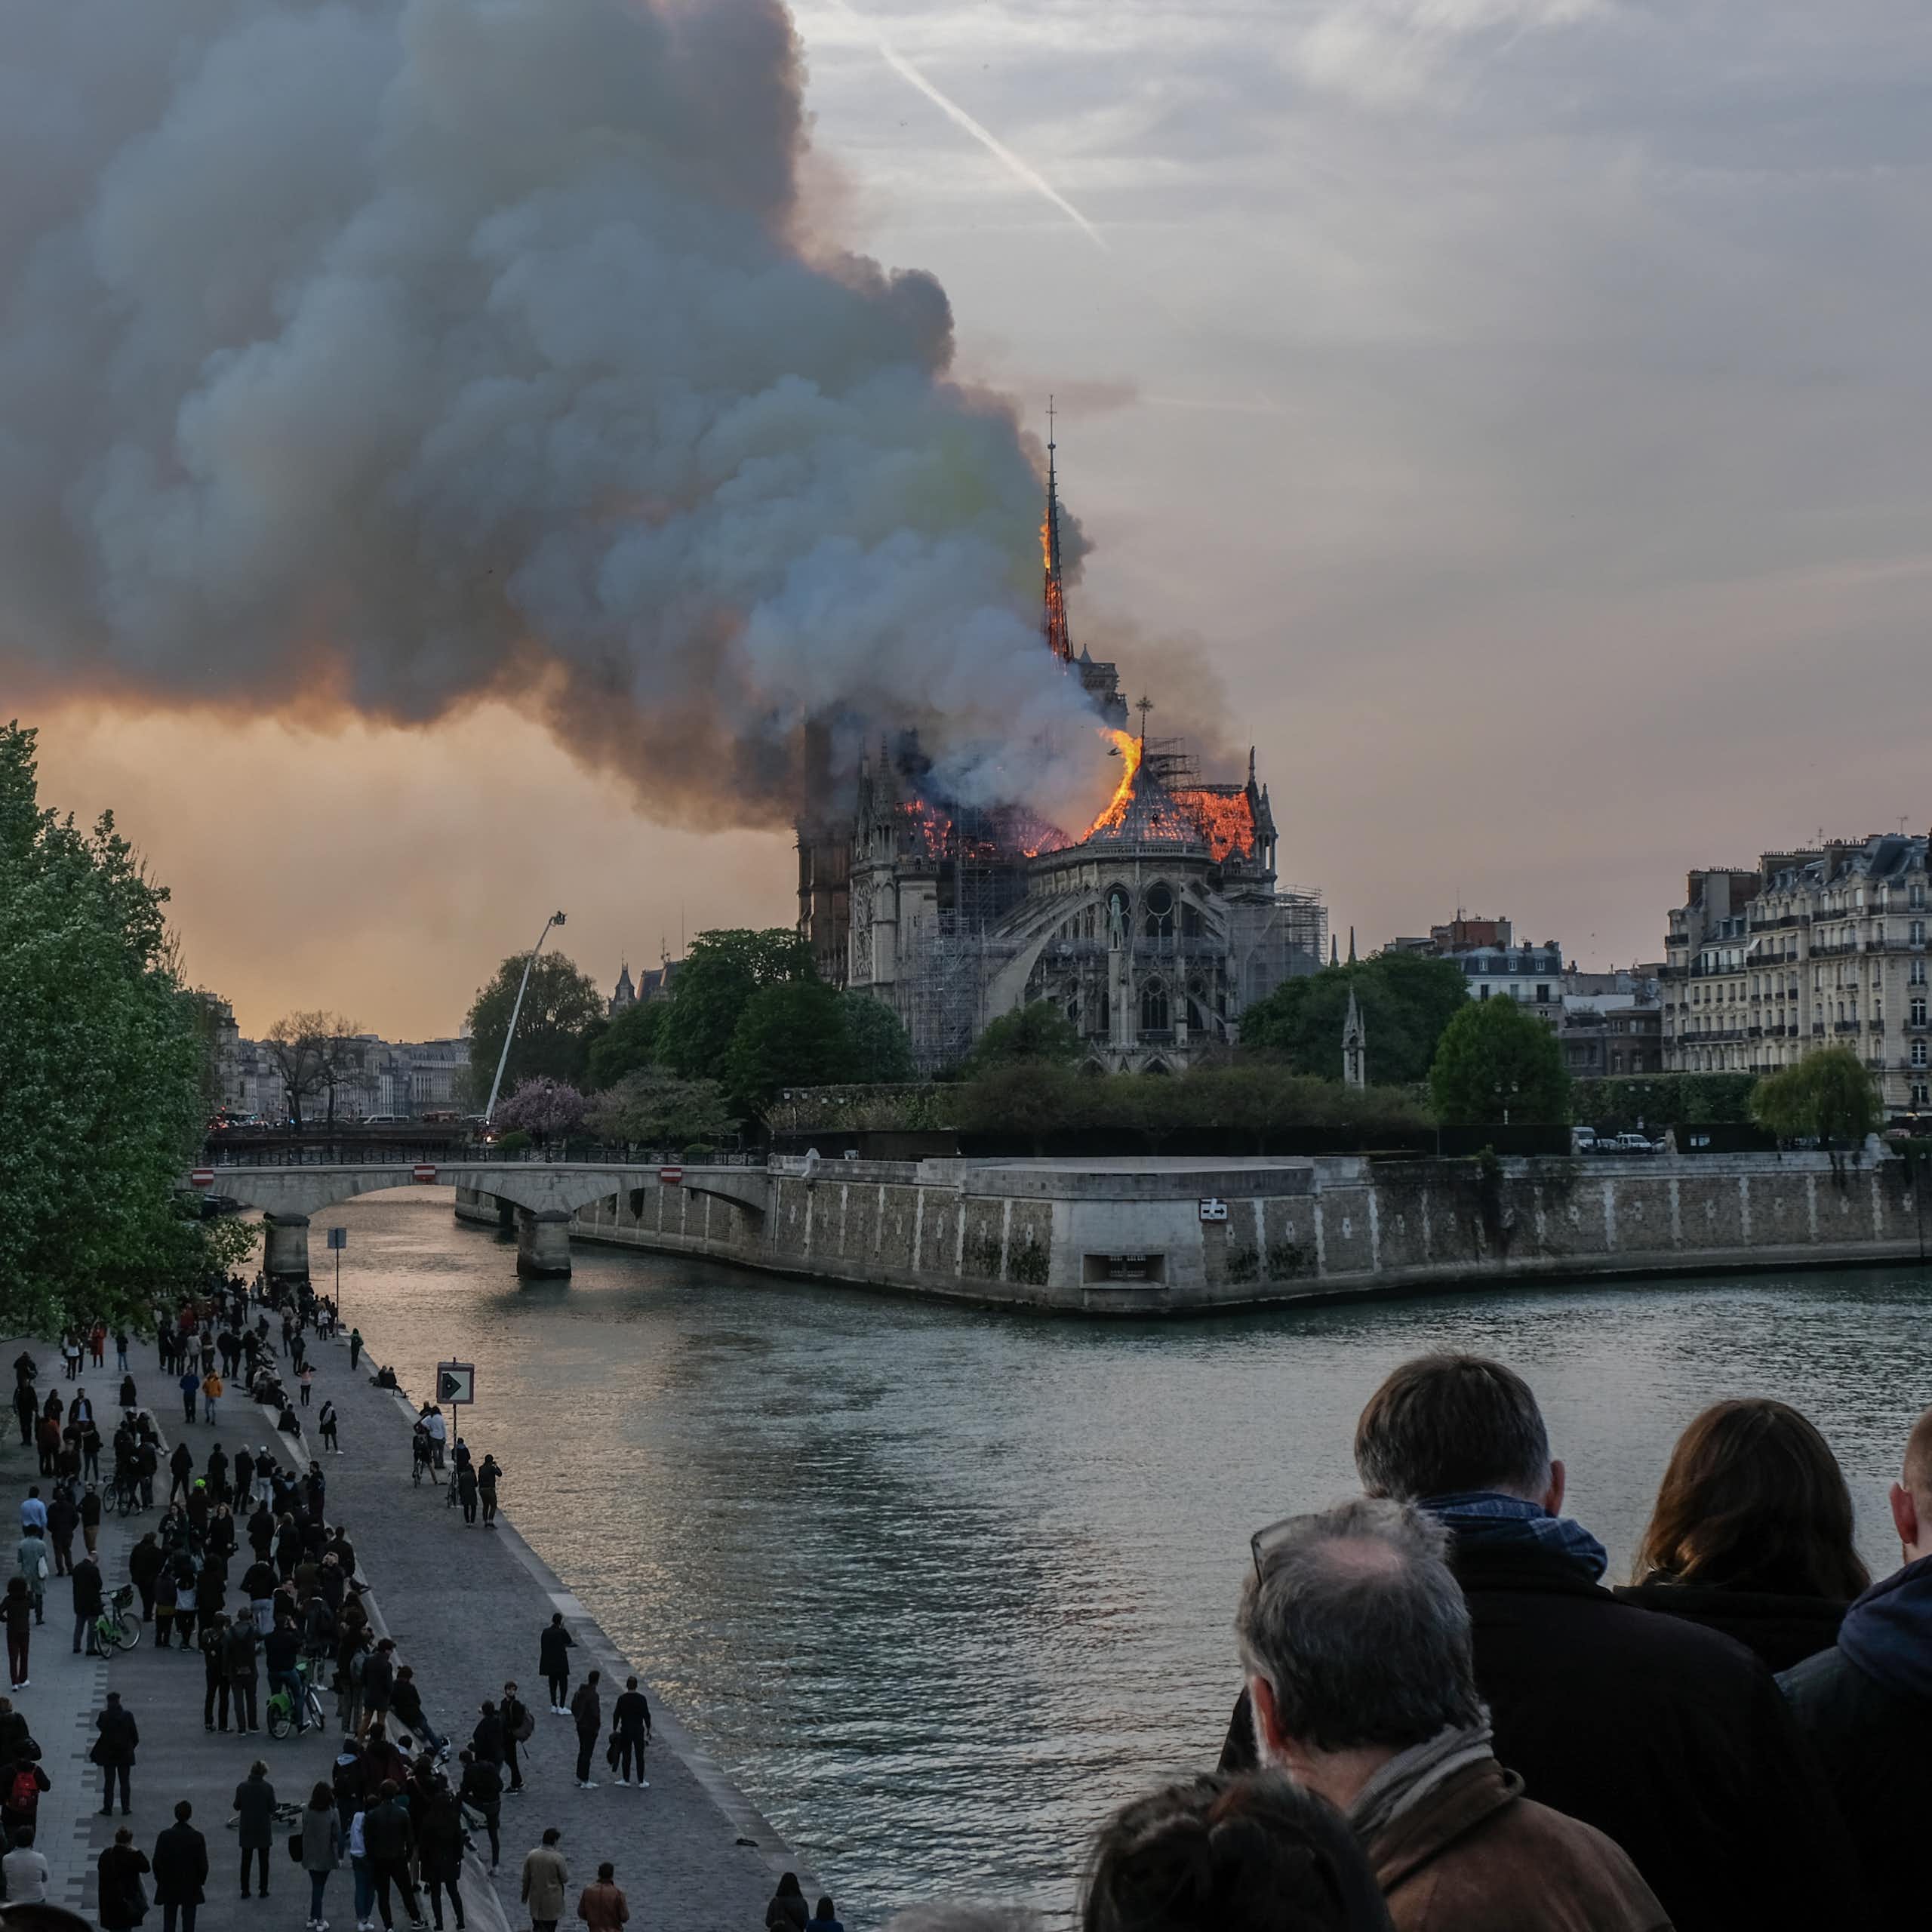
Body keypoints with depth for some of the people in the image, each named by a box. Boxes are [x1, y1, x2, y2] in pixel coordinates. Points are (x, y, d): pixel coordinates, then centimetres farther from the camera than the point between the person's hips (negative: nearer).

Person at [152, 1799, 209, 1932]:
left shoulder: (164, 1836, -12)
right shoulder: (197, 1837, -14)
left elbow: (157, 1862, -7)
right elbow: (203, 1864, -10)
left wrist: (160, 1880, 9)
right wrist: (201, 1881, 7)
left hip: (168, 1886, 1)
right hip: (191, 1887, -1)